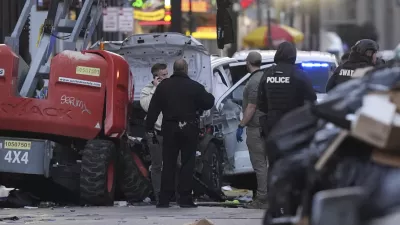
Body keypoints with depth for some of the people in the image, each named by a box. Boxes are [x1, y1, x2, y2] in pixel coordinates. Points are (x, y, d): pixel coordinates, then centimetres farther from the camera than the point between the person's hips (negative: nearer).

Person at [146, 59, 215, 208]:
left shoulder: (163, 86, 4)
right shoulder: (195, 87, -5)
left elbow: (153, 109, 3)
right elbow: (208, 103, -1)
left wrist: (149, 128, 8)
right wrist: (210, 96, 21)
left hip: (169, 129, 2)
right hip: (189, 129, -2)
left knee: (168, 164, 6)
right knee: (187, 164, 1)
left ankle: (164, 199, 3)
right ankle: (185, 199, -3)